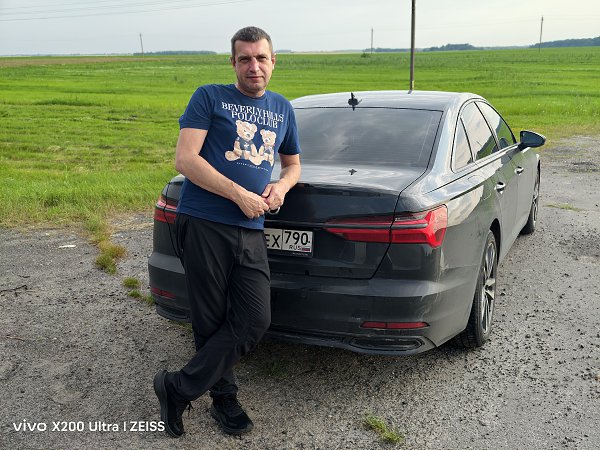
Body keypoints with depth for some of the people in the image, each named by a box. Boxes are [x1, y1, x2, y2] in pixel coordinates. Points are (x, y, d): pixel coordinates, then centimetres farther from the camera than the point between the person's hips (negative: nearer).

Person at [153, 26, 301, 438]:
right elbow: (185, 160, -7)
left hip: (251, 232, 5)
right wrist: (240, 195, -12)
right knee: (211, 323, 3)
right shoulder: (209, 97, 3)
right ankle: (224, 399, 25)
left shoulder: (282, 108, 19)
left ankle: (178, 389, 11)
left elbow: (293, 164, 29)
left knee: (255, 320, -4)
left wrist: (281, 186, 5)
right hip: (204, 224, -4)